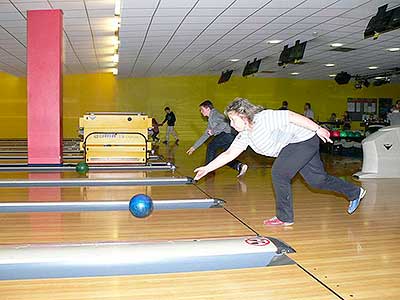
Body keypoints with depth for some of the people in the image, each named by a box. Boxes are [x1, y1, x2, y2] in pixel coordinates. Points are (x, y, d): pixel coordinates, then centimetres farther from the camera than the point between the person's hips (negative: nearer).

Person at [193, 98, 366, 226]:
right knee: (317, 179, 14)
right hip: (292, 146, 9)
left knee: (279, 172, -16)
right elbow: (229, 154, 3)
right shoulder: (244, 136, 0)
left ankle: (285, 218, -3)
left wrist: (318, 129, -21)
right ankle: (355, 192, 34)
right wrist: (207, 168, -2)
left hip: (305, 139, -9)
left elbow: (292, 116, -23)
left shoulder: (264, 118, -26)